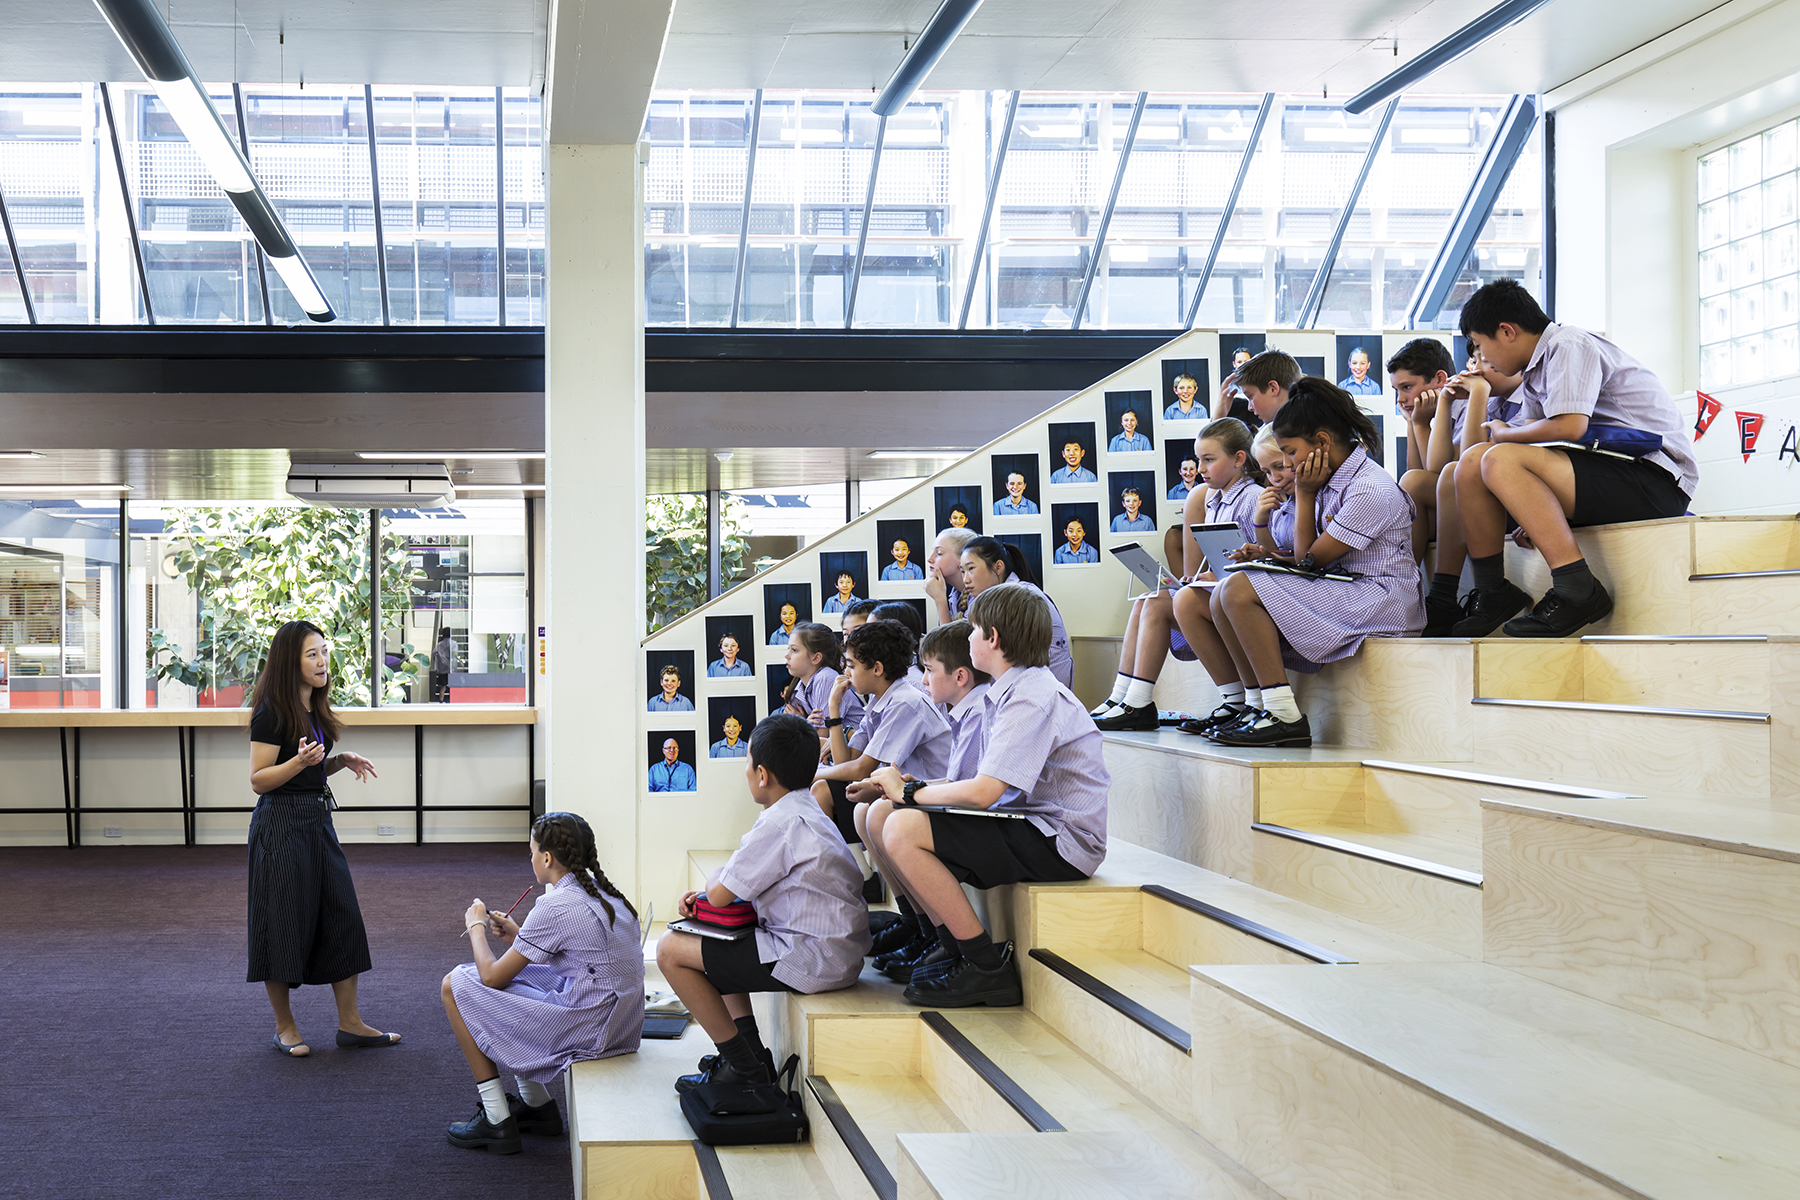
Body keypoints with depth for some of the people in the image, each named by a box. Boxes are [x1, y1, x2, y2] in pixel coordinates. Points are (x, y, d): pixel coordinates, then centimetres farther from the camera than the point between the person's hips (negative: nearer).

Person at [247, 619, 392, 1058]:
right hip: (280, 824, -8)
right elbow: (259, 780, -13)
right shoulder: (272, 713, -13)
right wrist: (299, 761, -27)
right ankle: (285, 1027, 13)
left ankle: (350, 1022, 13)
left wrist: (341, 760, 6)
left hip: (318, 820, 8)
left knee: (342, 917, 6)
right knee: (284, 924, 0)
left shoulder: (316, 710, 12)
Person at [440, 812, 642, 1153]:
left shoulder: (555, 907, -17)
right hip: (623, 1024, 9)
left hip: (586, 1031, -9)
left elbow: (492, 976, -9)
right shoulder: (604, 892, 9)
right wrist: (518, 935, 20)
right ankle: (536, 1104, 27)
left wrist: (477, 928, 8)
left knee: (456, 985, 1)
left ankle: (497, 1122, 5)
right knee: (510, 976, 24)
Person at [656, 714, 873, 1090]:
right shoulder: (808, 812, 13)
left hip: (812, 961, -11)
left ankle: (744, 1069, 1)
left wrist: (711, 886, 9)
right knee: (723, 943, 30)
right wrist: (703, 895, 4)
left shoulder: (780, 823, -19)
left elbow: (719, 896, -15)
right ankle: (751, 1051, 22)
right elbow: (737, 888, 21)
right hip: (836, 954, 11)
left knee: (671, 950, -5)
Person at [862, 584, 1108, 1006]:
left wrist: (910, 792, -10)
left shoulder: (1034, 698, -18)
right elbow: (987, 785, 13)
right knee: (881, 815, 6)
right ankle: (956, 951, 10)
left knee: (903, 831, -23)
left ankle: (987, 968, -13)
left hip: (1060, 842, -10)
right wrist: (911, 788, 2)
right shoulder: (1009, 693, 14)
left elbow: (982, 792, -26)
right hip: (1027, 824, 10)